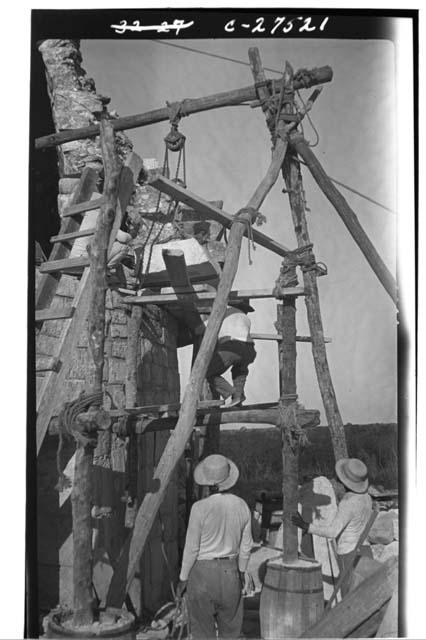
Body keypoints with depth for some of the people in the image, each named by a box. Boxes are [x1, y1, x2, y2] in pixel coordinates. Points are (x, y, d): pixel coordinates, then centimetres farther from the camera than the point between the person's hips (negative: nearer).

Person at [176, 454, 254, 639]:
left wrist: (183, 578, -1)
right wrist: (242, 570, 19)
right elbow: (245, 545, 3)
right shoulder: (242, 506, -6)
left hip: (203, 573, -4)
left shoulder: (200, 508, -20)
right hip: (230, 572, 4)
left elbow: (191, 548, -13)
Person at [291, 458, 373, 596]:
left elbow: (333, 531, -32)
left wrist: (306, 526, -29)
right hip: (364, 551, 8)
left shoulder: (348, 503, -24)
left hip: (349, 554, -8)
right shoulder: (366, 498, 3)